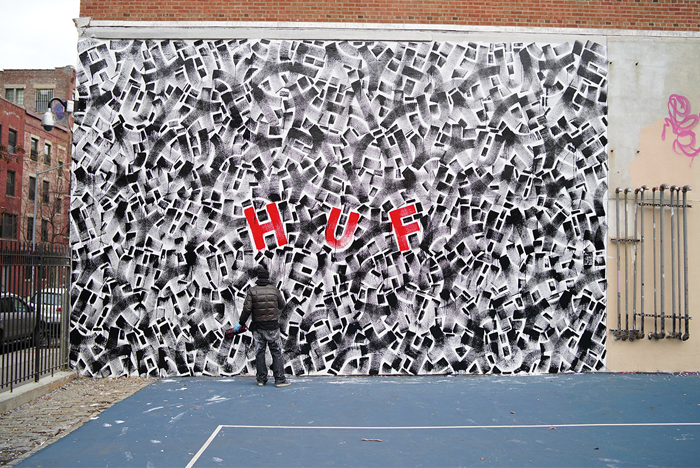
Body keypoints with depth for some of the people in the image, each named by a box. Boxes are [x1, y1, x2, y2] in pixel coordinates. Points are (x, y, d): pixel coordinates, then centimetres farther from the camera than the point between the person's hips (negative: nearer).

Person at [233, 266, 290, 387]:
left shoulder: (252, 291, -3)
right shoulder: (274, 289, -1)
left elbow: (247, 309, -9)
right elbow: (282, 305, 11)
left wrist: (240, 323, 0)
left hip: (258, 327, 1)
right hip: (272, 326, -1)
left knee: (259, 353, 11)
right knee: (276, 353, 3)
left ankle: (261, 379, 14)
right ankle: (280, 379, 1)